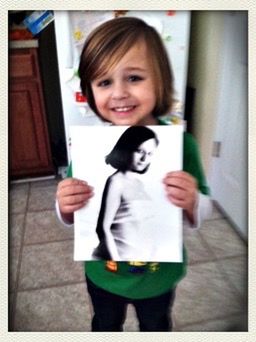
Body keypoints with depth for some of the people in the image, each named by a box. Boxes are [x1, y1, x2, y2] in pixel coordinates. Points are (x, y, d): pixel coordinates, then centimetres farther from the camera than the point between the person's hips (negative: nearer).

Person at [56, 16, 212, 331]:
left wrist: (191, 202, -35)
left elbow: (201, 214, -13)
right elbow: (71, 218, -8)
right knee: (105, 325, 33)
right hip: (101, 274, 1)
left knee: (156, 326, 32)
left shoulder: (180, 143, -24)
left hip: (160, 276, 0)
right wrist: (66, 207, -30)